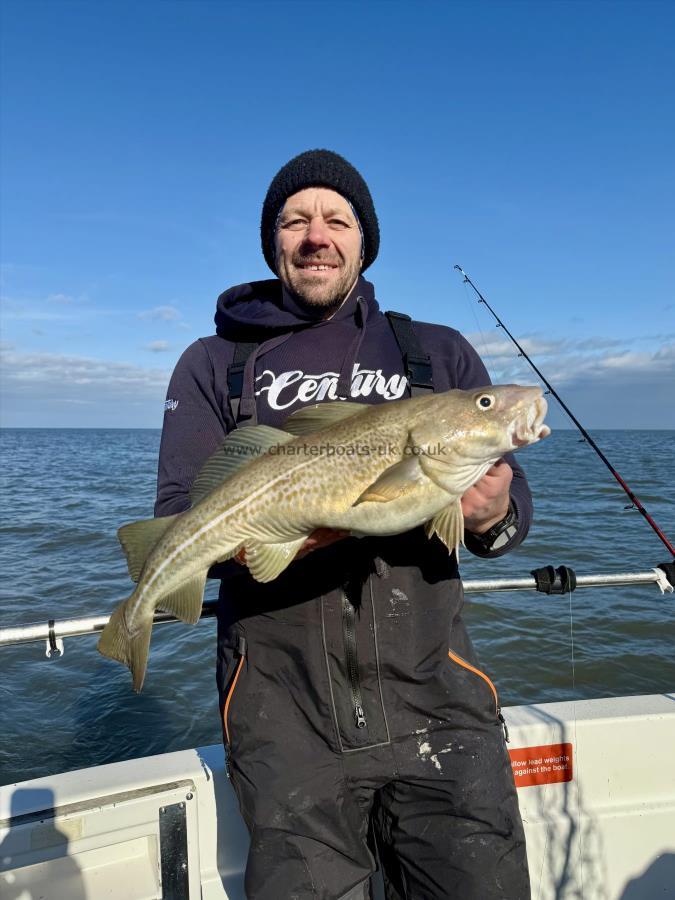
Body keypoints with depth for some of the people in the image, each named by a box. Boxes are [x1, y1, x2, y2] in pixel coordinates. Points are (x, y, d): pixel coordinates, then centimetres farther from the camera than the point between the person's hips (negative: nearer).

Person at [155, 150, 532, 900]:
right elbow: (177, 519, 0)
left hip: (434, 697, 2)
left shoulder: (440, 355, 11)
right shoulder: (214, 365, 8)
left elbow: (511, 498, 9)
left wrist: (495, 515, -16)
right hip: (284, 708, 0)